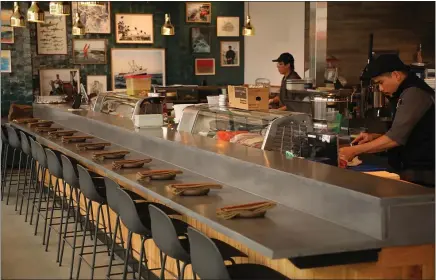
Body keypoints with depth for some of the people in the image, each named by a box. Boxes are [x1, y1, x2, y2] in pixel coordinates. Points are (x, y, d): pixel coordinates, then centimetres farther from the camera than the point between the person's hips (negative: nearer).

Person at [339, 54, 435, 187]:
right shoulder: (406, 93, 18)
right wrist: (374, 137, 8)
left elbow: (396, 138, -22)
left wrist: (354, 150, -18)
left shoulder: (414, 93, -15)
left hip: (420, 176, -9)